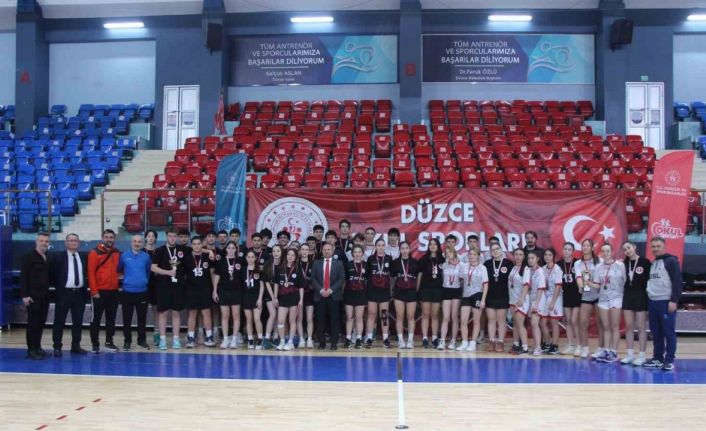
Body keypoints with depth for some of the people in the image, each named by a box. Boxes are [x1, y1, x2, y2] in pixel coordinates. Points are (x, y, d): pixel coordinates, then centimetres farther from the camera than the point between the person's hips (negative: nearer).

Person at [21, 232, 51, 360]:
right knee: (33, 323, -3)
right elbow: (23, 277, -10)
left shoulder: (48, 258, 12)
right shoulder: (29, 257, -6)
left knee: (41, 323, 10)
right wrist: (24, 295, -16)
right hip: (33, 295, -6)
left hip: (45, 295, 6)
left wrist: (49, 292, 11)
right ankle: (31, 350, 3)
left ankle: (37, 347, 20)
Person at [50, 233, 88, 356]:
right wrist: (57, 286, -3)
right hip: (64, 293, -4)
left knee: (78, 321, 9)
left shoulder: (83, 257, 10)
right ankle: (57, 347, 6)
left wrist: (86, 288, 9)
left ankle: (76, 346, 18)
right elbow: (52, 273, 0)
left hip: (80, 293, 4)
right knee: (59, 321, 0)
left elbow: (87, 274, 19)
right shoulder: (57, 256, -1)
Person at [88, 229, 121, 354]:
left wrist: (117, 282, 7)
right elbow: (91, 273, -10)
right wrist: (94, 291, -14)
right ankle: (95, 344, 8)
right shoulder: (95, 253, -6)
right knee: (96, 318, 2)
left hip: (114, 291, 5)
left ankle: (109, 342, 19)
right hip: (100, 291, -4)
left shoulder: (117, 253, 8)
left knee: (111, 318, 10)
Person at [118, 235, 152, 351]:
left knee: (142, 318, 9)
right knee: (127, 319, 5)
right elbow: (119, 269, 8)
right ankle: (127, 341, 15)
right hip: (127, 292, -1)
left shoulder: (146, 256, 1)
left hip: (142, 292, 1)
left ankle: (142, 340, 21)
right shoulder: (124, 255, -2)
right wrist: (127, 277, 11)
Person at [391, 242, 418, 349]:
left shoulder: (415, 262, 3)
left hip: (411, 292, 0)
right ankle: (400, 340, 7)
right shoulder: (395, 262, 3)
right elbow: (392, 277, 9)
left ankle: (410, 340, 9)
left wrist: (416, 288, 6)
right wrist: (395, 286, 4)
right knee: (399, 317, 2)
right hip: (399, 292, 0)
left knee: (410, 317, 3)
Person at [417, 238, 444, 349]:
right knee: (426, 314, 1)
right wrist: (417, 289, 0)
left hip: (438, 289, 1)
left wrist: (444, 288, 3)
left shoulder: (442, 260, 5)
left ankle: (435, 339, 12)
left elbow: (444, 275, 9)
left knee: (435, 315, 7)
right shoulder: (423, 259, 2)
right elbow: (419, 275, 3)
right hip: (425, 289, -1)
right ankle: (425, 339, 2)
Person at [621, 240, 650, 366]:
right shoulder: (625, 263, 7)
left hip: (641, 297, -5)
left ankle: (642, 356, 5)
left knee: (641, 328, 0)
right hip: (628, 296, 5)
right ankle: (630, 354, 13)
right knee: (629, 327, 7)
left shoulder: (645, 262, -7)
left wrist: (649, 297, -9)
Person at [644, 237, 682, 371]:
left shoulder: (671, 261, -5)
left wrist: (674, 300, -17)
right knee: (656, 332, 10)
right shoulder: (652, 263, 17)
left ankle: (669, 360, 2)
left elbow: (677, 281, -12)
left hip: (666, 302, -7)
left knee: (669, 332, -3)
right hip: (652, 302, 7)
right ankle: (658, 358, 17)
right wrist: (648, 295, 13)